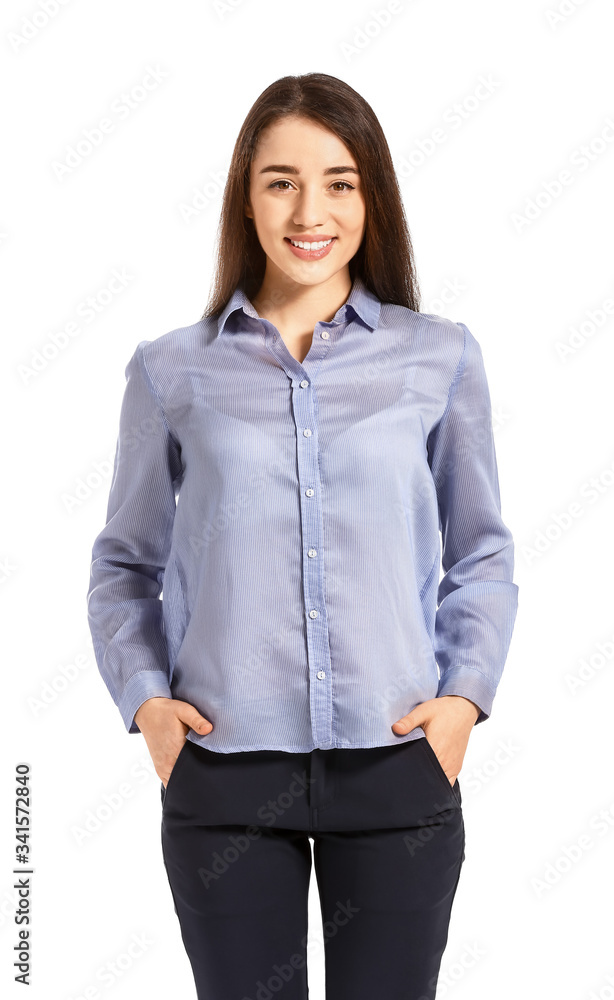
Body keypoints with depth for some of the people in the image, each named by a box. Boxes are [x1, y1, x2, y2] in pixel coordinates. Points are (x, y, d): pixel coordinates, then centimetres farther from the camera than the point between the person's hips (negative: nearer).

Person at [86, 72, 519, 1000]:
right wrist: (144, 696, -1)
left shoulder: (441, 359, 5)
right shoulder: (172, 369, 4)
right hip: (225, 768, 0)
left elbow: (483, 555, 12)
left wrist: (465, 694, -1)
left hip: (398, 761, 1)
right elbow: (124, 561, 13)